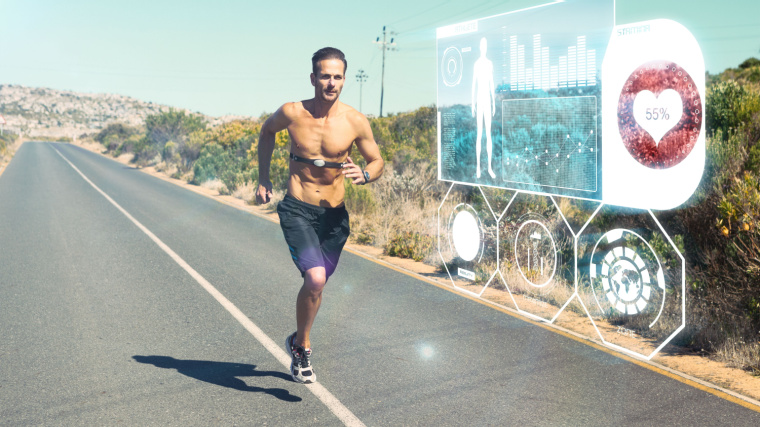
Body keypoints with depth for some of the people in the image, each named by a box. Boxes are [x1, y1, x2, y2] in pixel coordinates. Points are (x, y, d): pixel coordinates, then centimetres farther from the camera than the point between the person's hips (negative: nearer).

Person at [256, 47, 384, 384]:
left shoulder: (356, 122, -8)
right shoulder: (292, 113, -8)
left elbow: (377, 162, 5)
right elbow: (267, 131, 15)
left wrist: (363, 175, -19)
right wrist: (263, 178, 10)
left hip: (334, 215, 2)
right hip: (297, 210, -2)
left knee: (316, 284, 14)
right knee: (315, 279, -20)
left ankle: (297, 342, 41)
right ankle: (302, 345, 5)